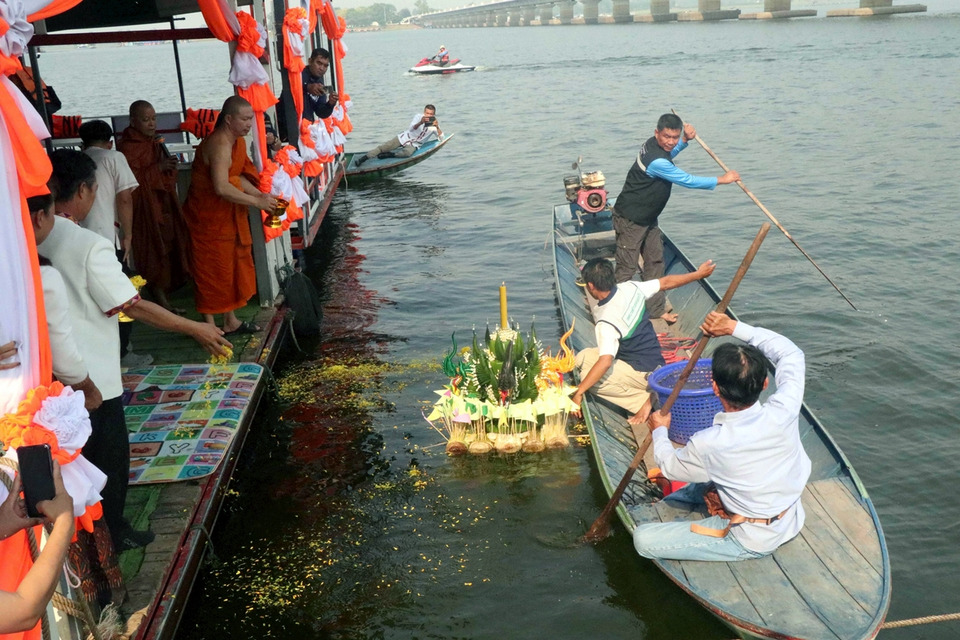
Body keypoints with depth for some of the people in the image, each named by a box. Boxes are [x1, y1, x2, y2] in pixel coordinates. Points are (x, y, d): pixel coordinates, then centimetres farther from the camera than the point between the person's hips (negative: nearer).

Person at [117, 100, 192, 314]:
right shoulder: (127, 147, -13)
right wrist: (157, 168, -23)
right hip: (145, 209, -9)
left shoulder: (154, 142, 14)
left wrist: (169, 165, 8)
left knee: (167, 250, 10)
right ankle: (161, 302, 1)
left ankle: (163, 301, 19)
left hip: (163, 203, 9)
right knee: (154, 254, -6)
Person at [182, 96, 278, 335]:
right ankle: (211, 328, 8)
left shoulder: (236, 140, 7)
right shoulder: (220, 145, -25)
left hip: (227, 217, 10)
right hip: (208, 218, -10)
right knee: (212, 270, -2)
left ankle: (231, 321, 26)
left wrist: (260, 194, -9)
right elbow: (222, 188, -35)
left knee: (233, 266, 15)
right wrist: (257, 201, -29)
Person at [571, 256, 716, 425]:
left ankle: (644, 400, -11)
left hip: (644, 373, -9)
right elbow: (666, 282, 5)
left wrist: (579, 392, -33)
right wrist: (698, 274, 20)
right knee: (583, 357, 7)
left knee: (586, 373, -19)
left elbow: (605, 362, -37)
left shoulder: (606, 322, -29)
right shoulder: (630, 288, -6)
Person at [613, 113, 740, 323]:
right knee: (626, 269, -6)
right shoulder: (656, 162, -28)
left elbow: (668, 155, 27)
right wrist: (722, 180, -12)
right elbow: (688, 181, -22)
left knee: (655, 262, 14)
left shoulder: (653, 144, 1)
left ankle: (656, 309, 23)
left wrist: (685, 140, 7)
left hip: (648, 219, 10)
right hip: (630, 221, -10)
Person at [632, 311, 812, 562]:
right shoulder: (783, 411, -23)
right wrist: (734, 327, -4)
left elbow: (669, 466, -6)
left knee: (643, 539, -8)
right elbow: (791, 353, -3)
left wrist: (659, 431, 13)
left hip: (752, 542, -6)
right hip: (791, 522, 6)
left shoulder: (708, 445, -30)